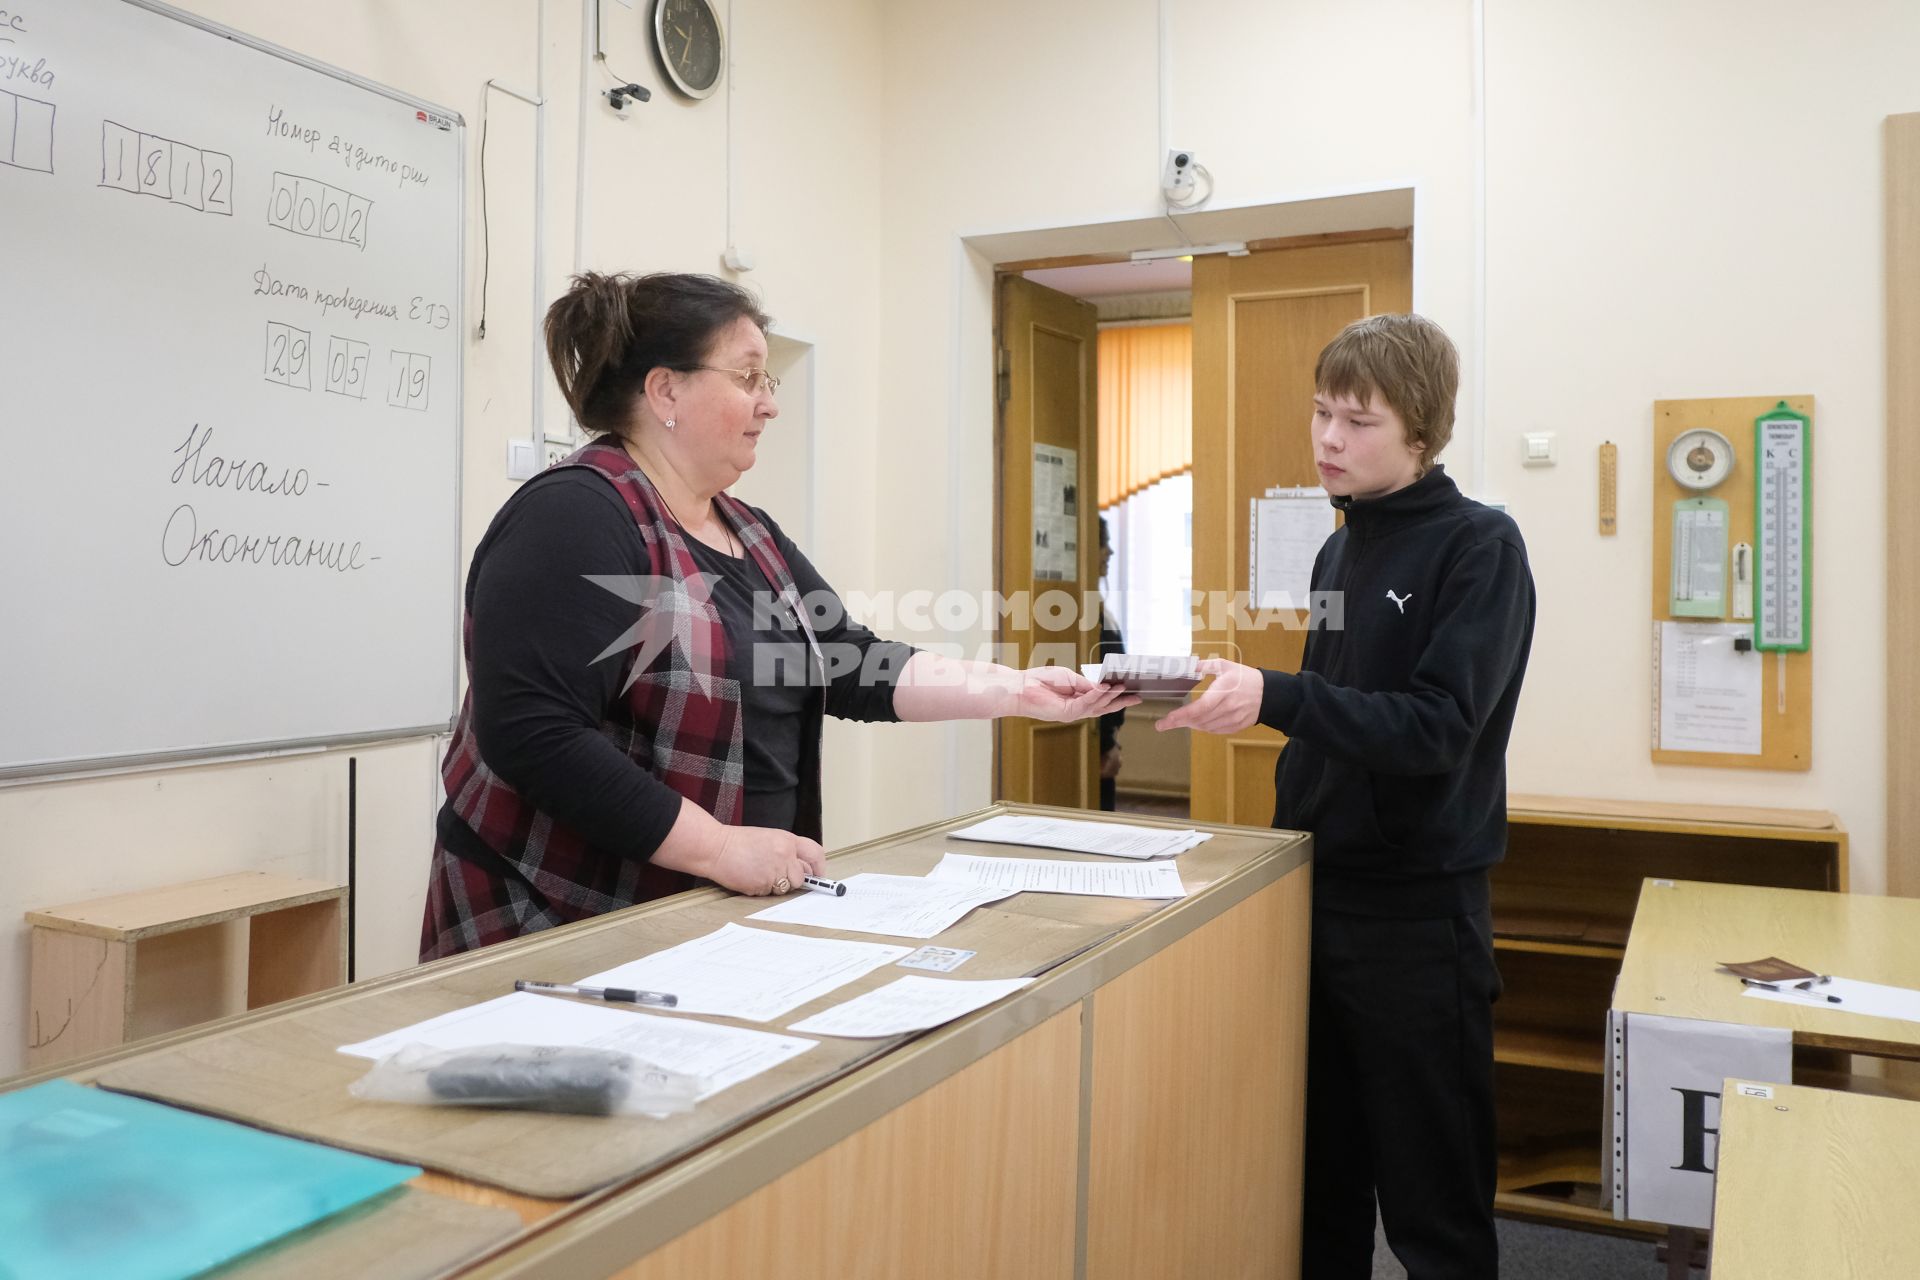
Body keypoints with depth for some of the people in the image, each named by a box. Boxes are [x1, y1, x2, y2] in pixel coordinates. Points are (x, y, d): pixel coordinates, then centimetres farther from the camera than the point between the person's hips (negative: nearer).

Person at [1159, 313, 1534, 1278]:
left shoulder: (1479, 547, -9)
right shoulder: (1339, 552, 12)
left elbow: (1440, 726, -20)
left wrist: (1276, 698, -31)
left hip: (1417, 909, -6)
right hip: (1318, 891, 6)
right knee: (1320, 1175, 15)